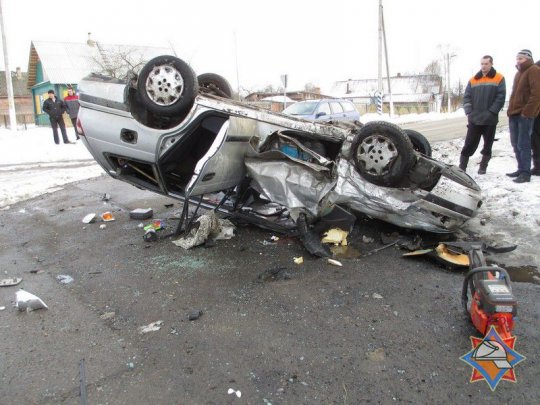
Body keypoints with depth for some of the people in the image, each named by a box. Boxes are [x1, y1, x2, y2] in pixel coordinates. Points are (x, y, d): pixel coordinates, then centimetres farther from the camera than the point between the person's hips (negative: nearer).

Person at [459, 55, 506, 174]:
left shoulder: (499, 78, 2)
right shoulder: (473, 80, 10)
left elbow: (500, 97, -5)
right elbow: (466, 97, 7)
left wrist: (491, 112, -13)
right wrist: (469, 112, -4)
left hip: (490, 119, -2)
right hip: (474, 119, 2)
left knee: (487, 145, 7)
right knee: (469, 144, 0)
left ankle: (483, 167, 16)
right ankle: (462, 167, 1)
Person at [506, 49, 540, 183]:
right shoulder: (519, 73, 22)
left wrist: (527, 112, -19)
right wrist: (511, 110, 15)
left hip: (525, 115, -9)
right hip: (514, 114, 9)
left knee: (523, 144, -10)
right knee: (516, 144, 10)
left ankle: (525, 173, -7)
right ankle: (521, 169, 18)